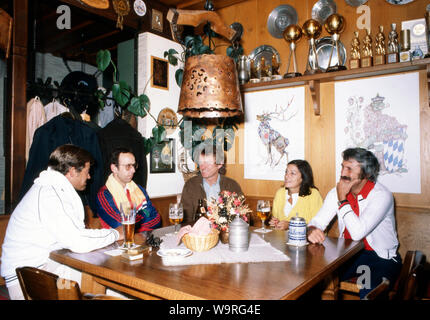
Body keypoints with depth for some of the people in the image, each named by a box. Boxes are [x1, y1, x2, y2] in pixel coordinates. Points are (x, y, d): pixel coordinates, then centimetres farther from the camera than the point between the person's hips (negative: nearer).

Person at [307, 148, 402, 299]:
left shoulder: (382, 195, -19)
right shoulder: (336, 192, -2)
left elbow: (357, 233, -29)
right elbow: (318, 221, -2)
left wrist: (342, 199, -23)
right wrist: (312, 230, -26)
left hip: (381, 258, -4)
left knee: (367, 293, -30)